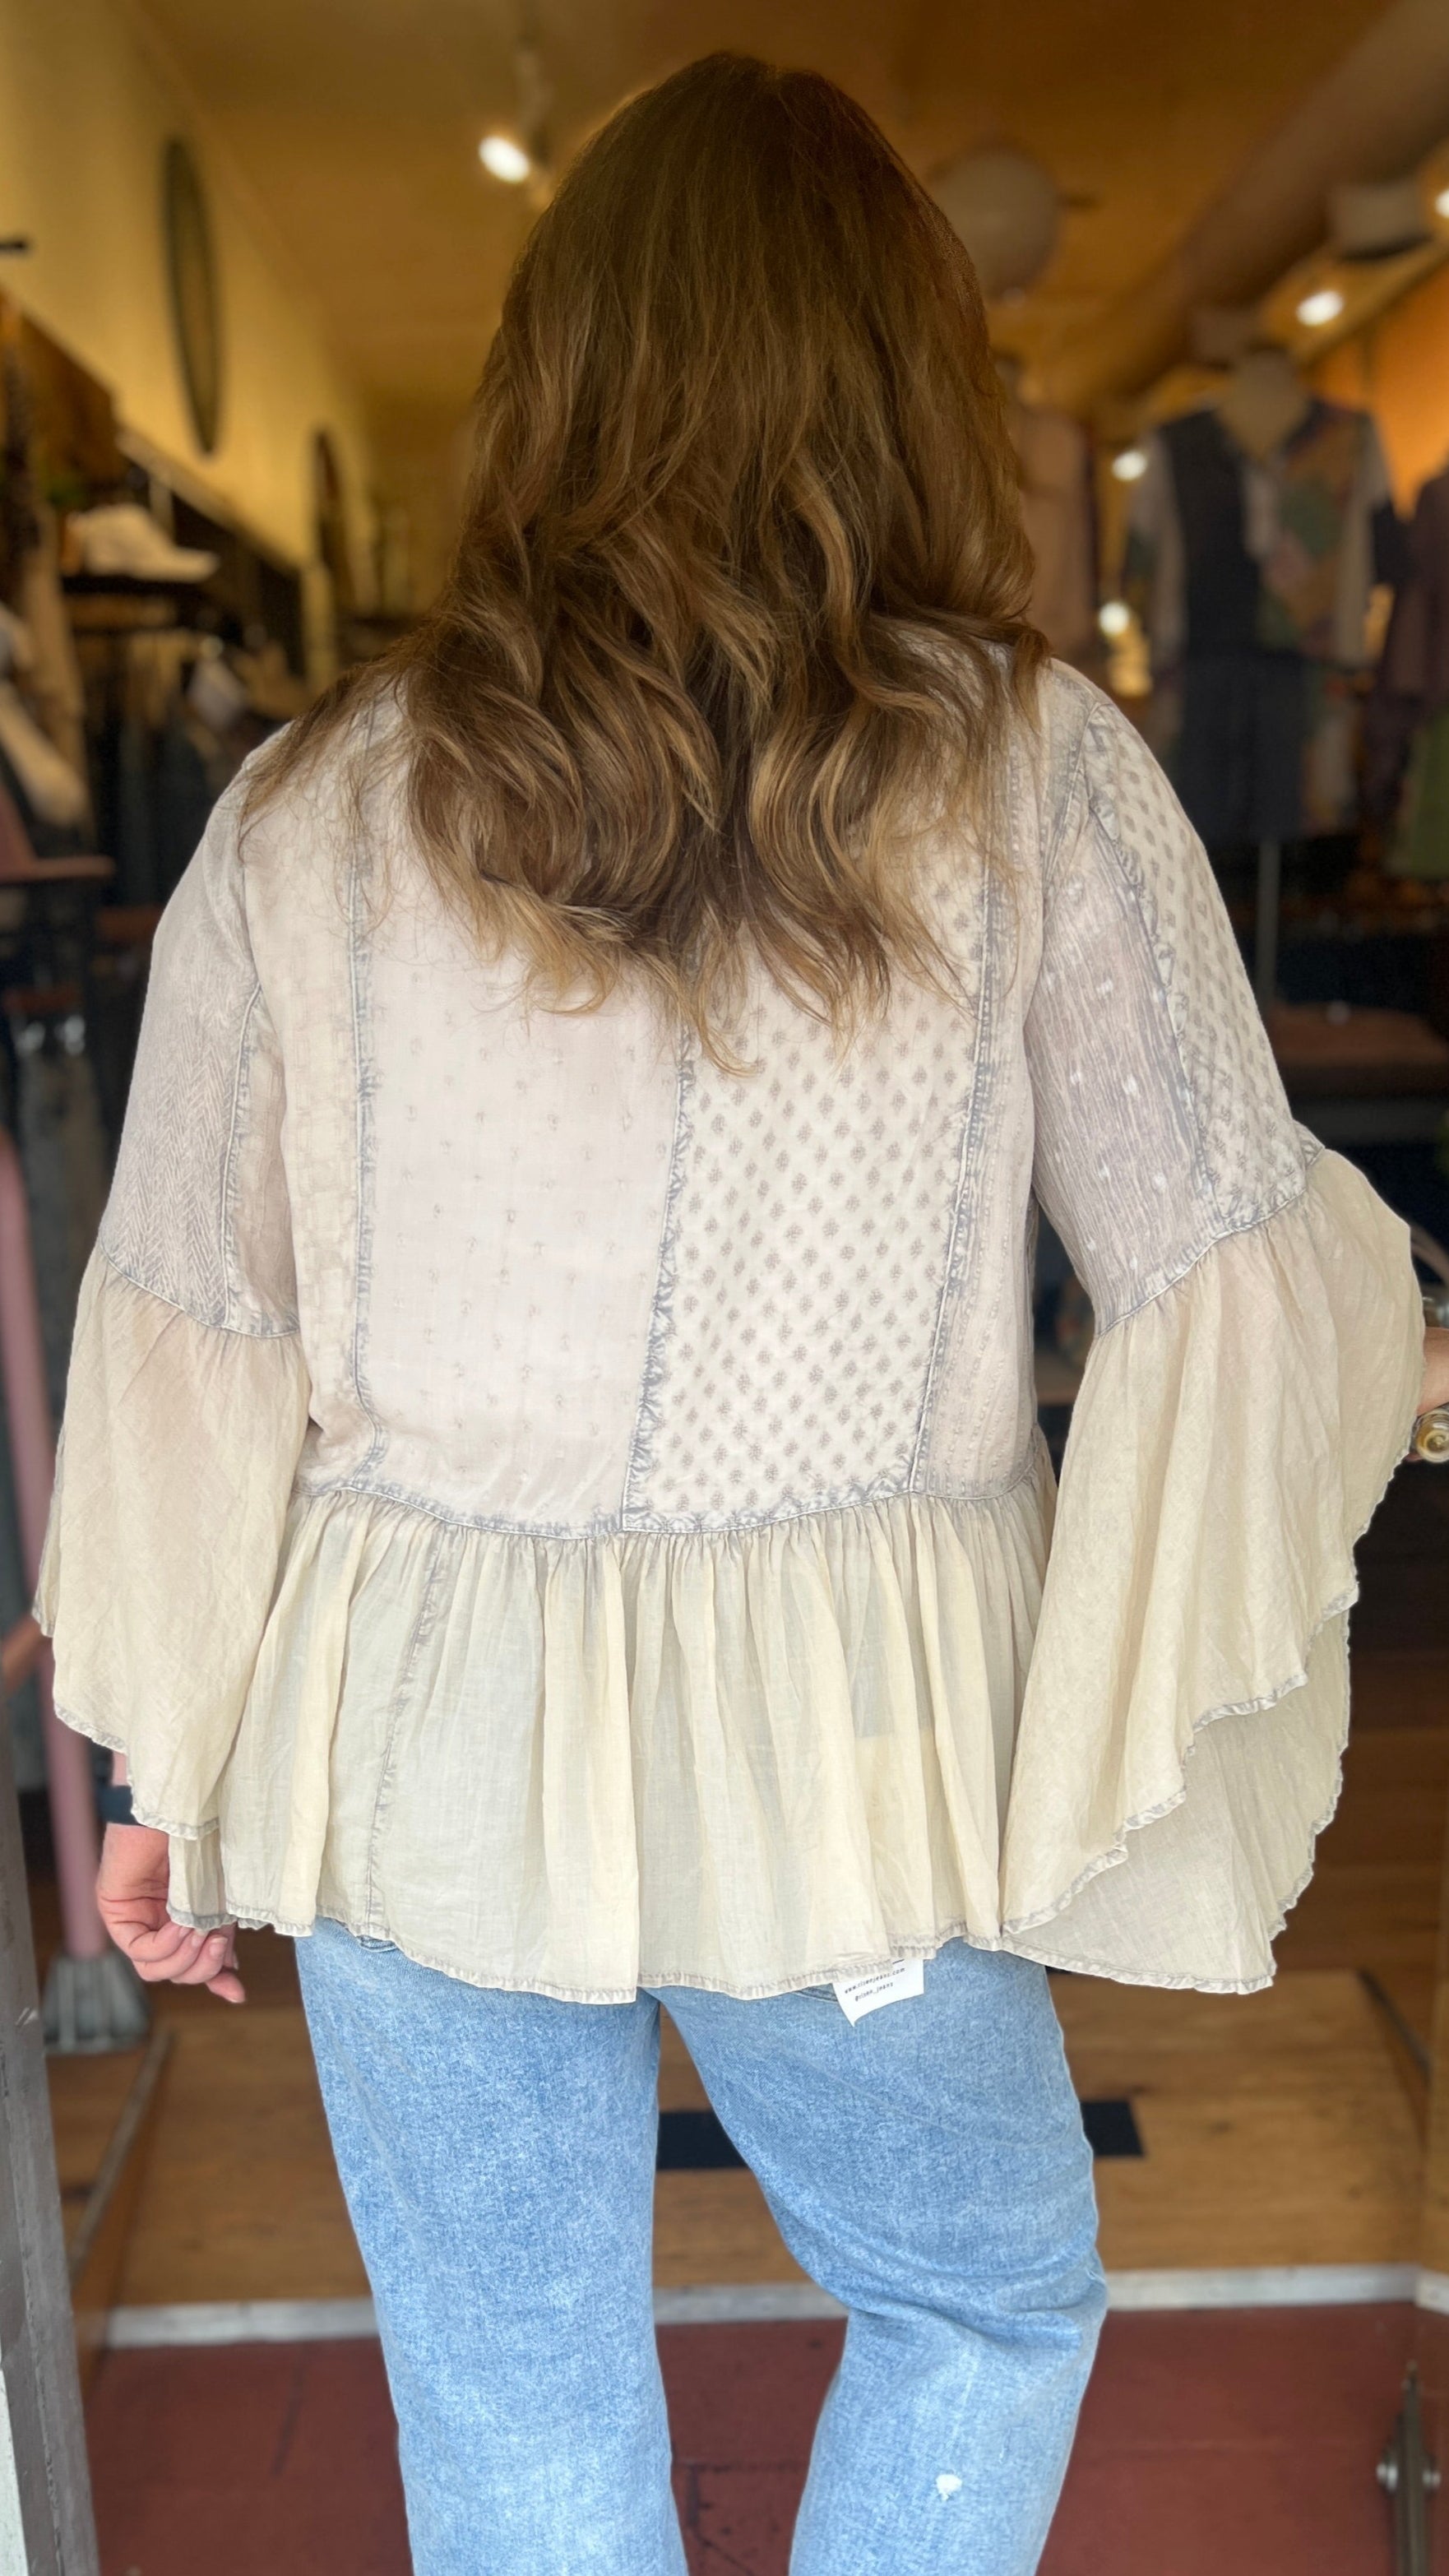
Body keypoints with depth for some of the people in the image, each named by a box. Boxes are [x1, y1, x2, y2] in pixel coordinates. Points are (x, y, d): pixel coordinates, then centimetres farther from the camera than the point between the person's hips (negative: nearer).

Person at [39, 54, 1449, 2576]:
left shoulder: (308, 805, -3)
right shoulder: (1031, 772, -8)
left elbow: (186, 1331, 0)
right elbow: (1229, 1296, -6)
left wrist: (170, 1767, 13)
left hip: (418, 1742, 2)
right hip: (840, 1755, -1)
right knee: (989, 2302, 27)